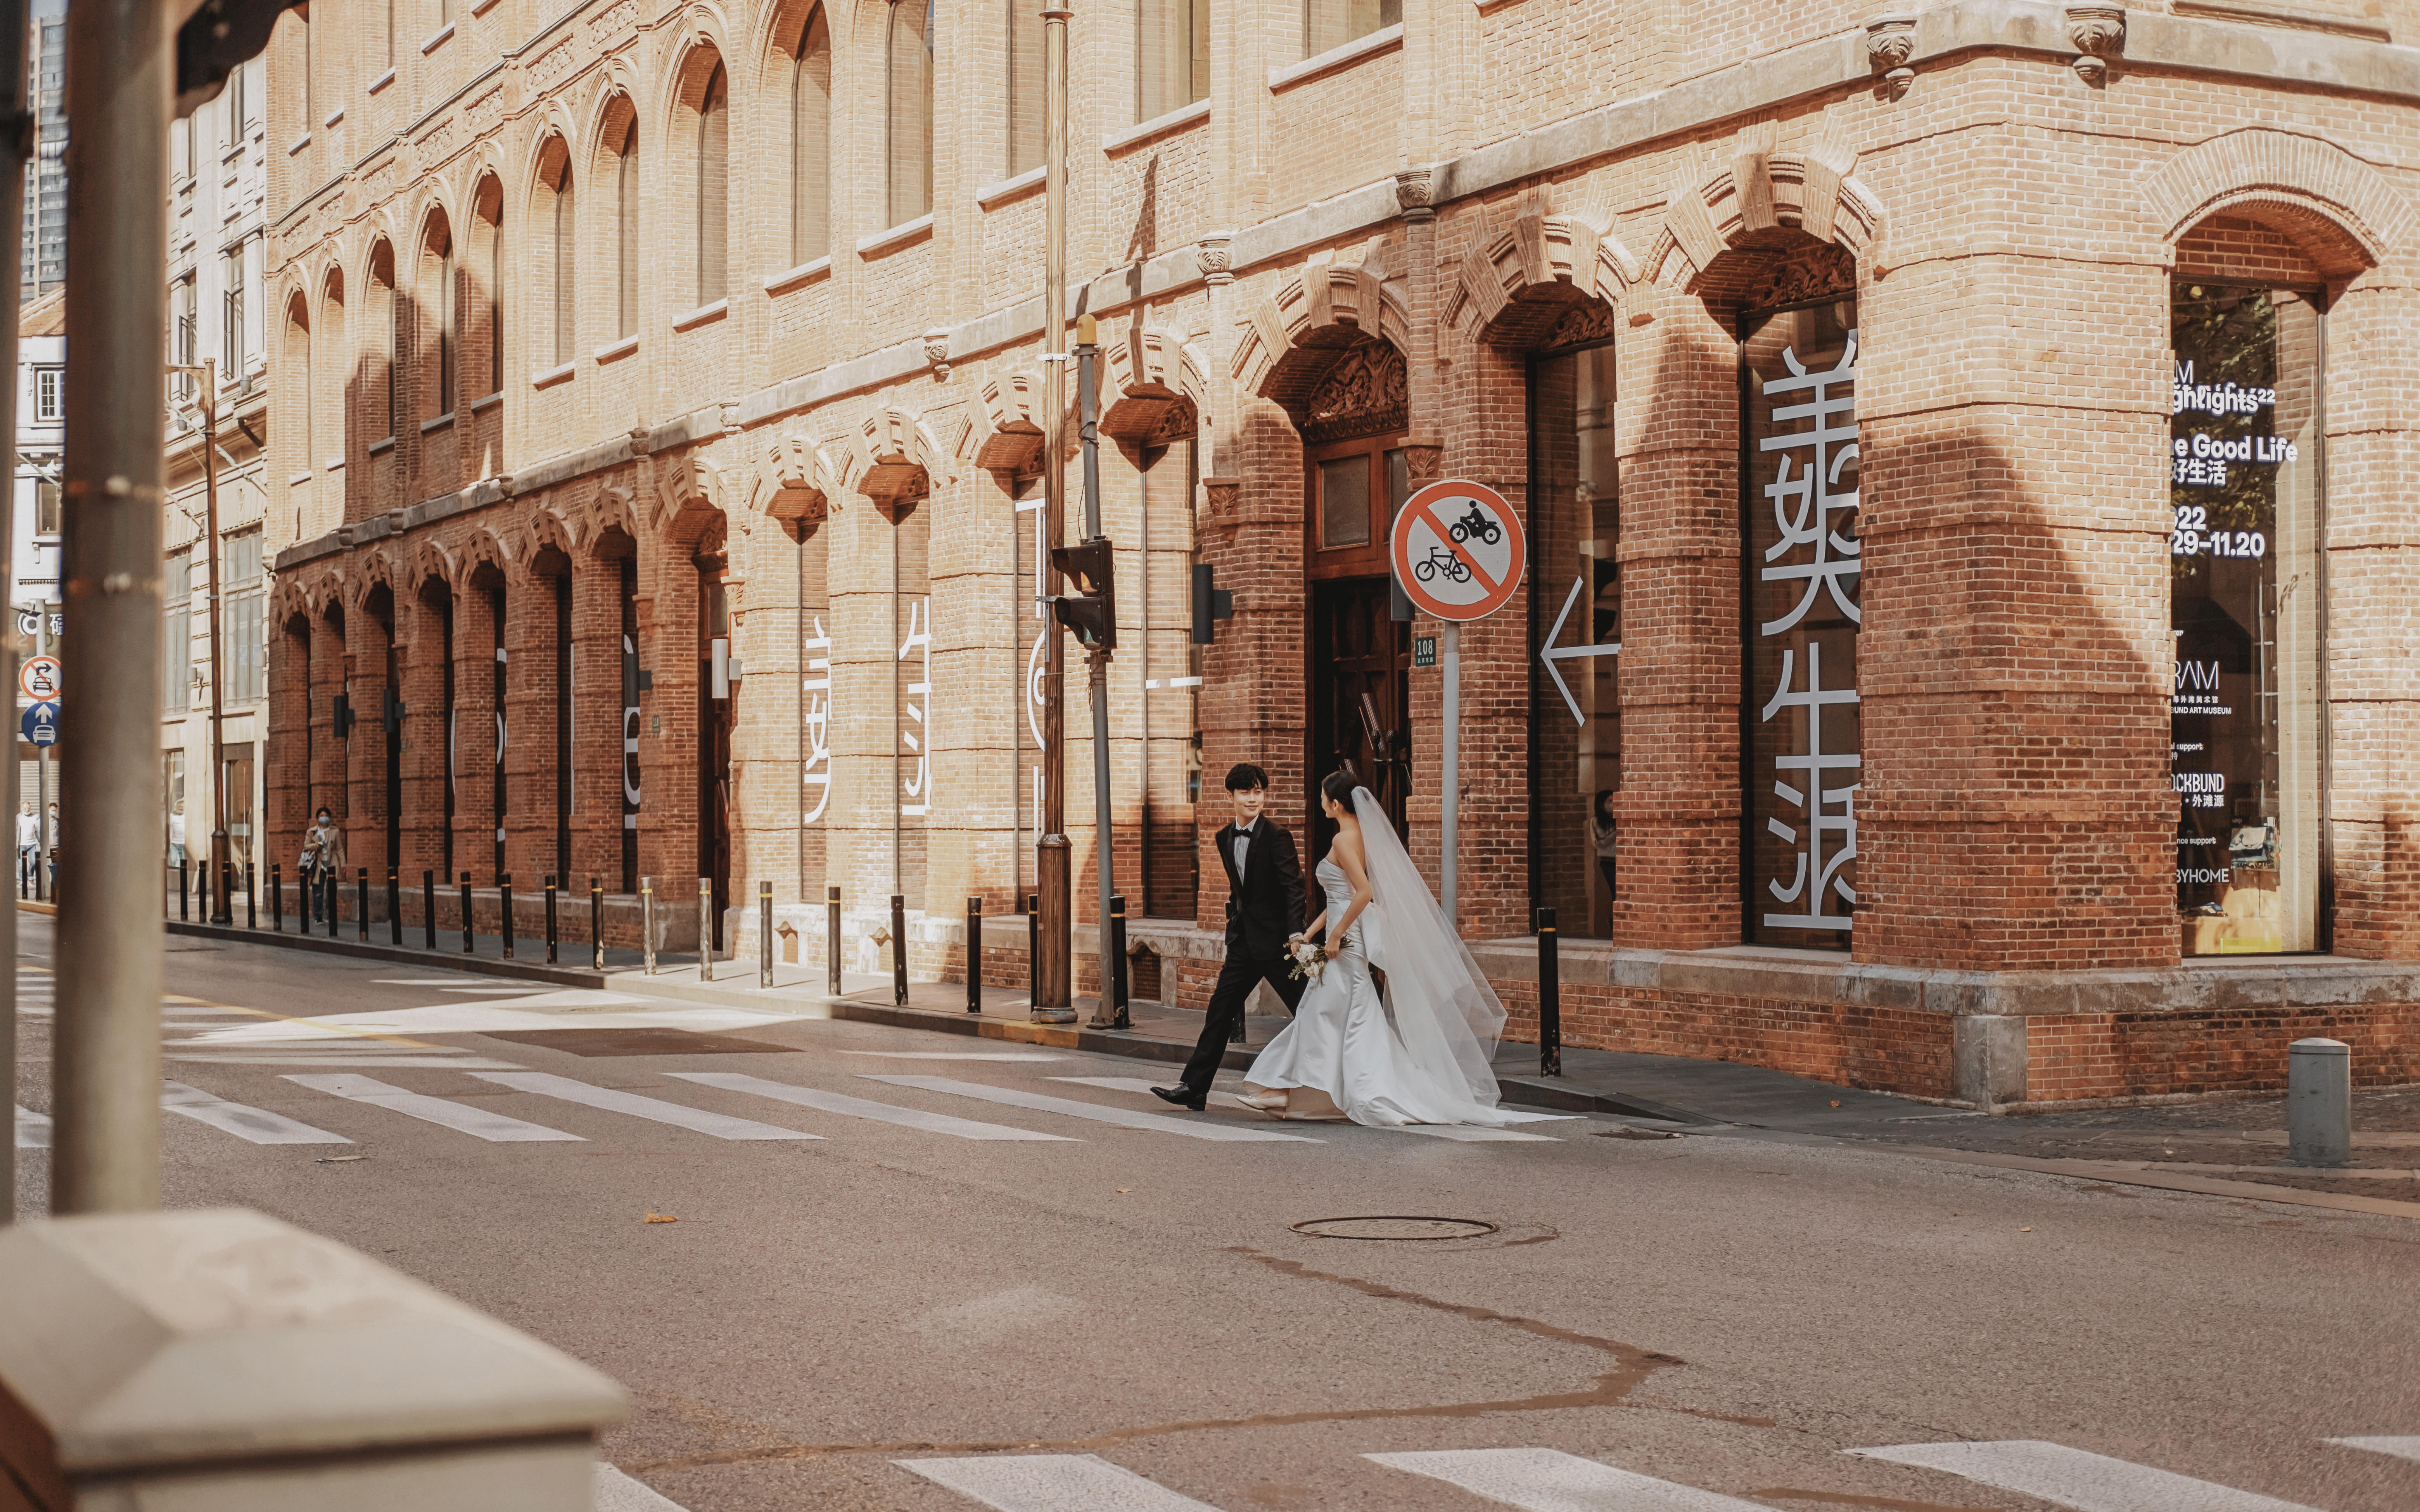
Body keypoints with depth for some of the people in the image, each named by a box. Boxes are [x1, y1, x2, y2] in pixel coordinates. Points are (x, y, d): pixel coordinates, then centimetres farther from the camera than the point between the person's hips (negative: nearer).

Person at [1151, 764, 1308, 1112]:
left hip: (1274, 940, -7)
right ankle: (1194, 1089, 6)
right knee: (1219, 1014, 4)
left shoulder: (1276, 836, -12)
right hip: (1242, 941, 7)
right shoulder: (1225, 838, 9)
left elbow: (1294, 889, -15)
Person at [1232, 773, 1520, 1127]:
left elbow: (1364, 892, -26)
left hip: (1347, 940, -9)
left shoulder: (1344, 840, -15)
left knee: (1321, 1016, -3)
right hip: (1353, 937, 9)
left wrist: (1336, 936, -19)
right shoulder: (1361, 835, 13)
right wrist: (1311, 932, 17)